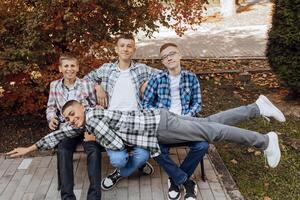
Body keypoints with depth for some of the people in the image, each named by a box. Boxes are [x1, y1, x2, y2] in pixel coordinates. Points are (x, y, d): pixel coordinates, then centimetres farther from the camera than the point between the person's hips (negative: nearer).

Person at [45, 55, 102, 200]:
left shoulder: (87, 85, 0)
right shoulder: (54, 85, 8)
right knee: (63, 151, -29)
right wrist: (52, 117, -2)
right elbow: (51, 107, 21)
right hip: (66, 128, 2)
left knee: (94, 150, -30)